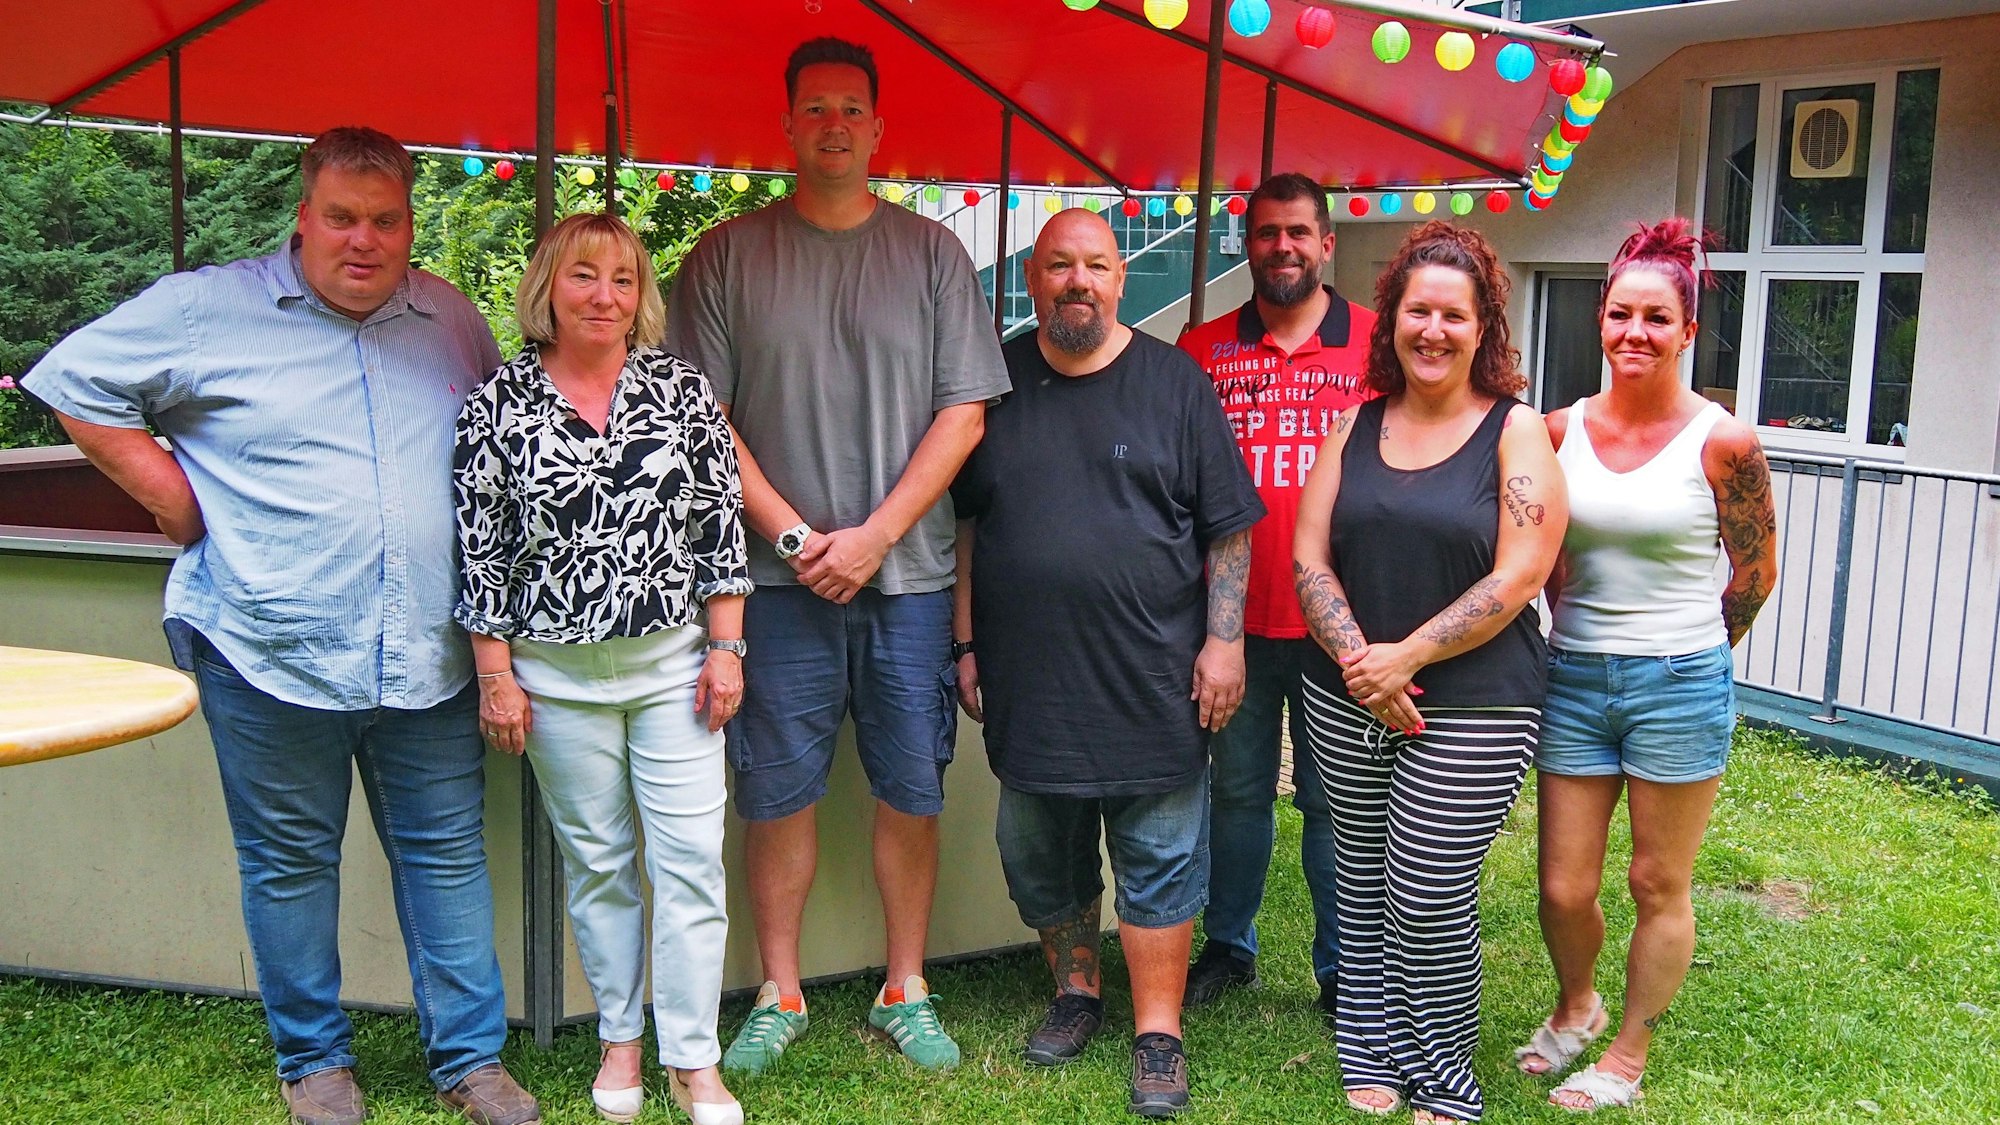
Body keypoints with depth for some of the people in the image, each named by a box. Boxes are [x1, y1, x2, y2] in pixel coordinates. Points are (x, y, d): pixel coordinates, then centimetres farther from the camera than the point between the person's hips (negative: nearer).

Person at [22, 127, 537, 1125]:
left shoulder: (450, 318, 9)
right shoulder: (207, 308, -2)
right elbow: (77, 385, 3)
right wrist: (182, 505, -3)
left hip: (427, 658, 3)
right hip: (271, 656, -2)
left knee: (448, 853, 7)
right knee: (290, 861, 9)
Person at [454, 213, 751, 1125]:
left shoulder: (680, 389, 0)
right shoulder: (498, 404, -2)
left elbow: (719, 524, 2)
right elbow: (480, 547, -1)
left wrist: (724, 648, -2)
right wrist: (496, 675, -3)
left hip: (673, 662, 1)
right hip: (556, 672, 0)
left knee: (692, 860, 1)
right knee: (597, 862, 11)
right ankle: (619, 1039, 28)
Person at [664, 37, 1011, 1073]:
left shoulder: (931, 253, 6)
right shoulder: (728, 257, 5)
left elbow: (965, 411, 1)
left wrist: (876, 534, -8)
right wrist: (791, 534, -9)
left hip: (909, 575, 1)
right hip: (778, 575, -1)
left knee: (911, 792, 6)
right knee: (777, 792, 4)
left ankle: (905, 991, 21)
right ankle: (779, 995, 19)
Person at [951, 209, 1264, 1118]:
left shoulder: (1174, 383, 0)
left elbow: (1228, 529, 1)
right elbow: (960, 524, 10)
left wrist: (1223, 641, -6)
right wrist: (966, 644, 6)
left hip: (1153, 681, -2)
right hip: (1028, 682, 3)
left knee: (1160, 861, 4)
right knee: (1040, 859, 14)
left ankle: (1157, 1031, 15)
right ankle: (1075, 992, 34)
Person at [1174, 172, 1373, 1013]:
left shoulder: (1375, 344, 2)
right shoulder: (1203, 350, 5)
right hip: (1236, 618, 2)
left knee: (1335, 800, 8)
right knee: (1237, 789, 13)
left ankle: (1343, 971, 21)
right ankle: (1228, 947, 30)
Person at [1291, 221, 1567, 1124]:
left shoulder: (1516, 432, -4)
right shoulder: (1356, 425, 8)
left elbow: (1516, 578, -11)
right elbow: (1310, 556, 4)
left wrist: (1405, 658, -14)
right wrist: (1356, 658, -10)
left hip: (1471, 708, -4)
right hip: (1346, 701, 4)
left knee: (1430, 901, -3)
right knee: (1362, 886, 12)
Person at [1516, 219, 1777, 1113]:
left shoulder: (1721, 442, -9)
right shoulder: (1561, 431, 1)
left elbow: (1756, 571, 2)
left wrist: (1680, 657, 9)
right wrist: (1578, 636, 13)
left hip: (1679, 684, -3)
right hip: (1572, 678, 3)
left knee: (1659, 887, 9)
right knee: (1563, 890, 7)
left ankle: (1627, 1056, 27)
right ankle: (1575, 1006, 38)